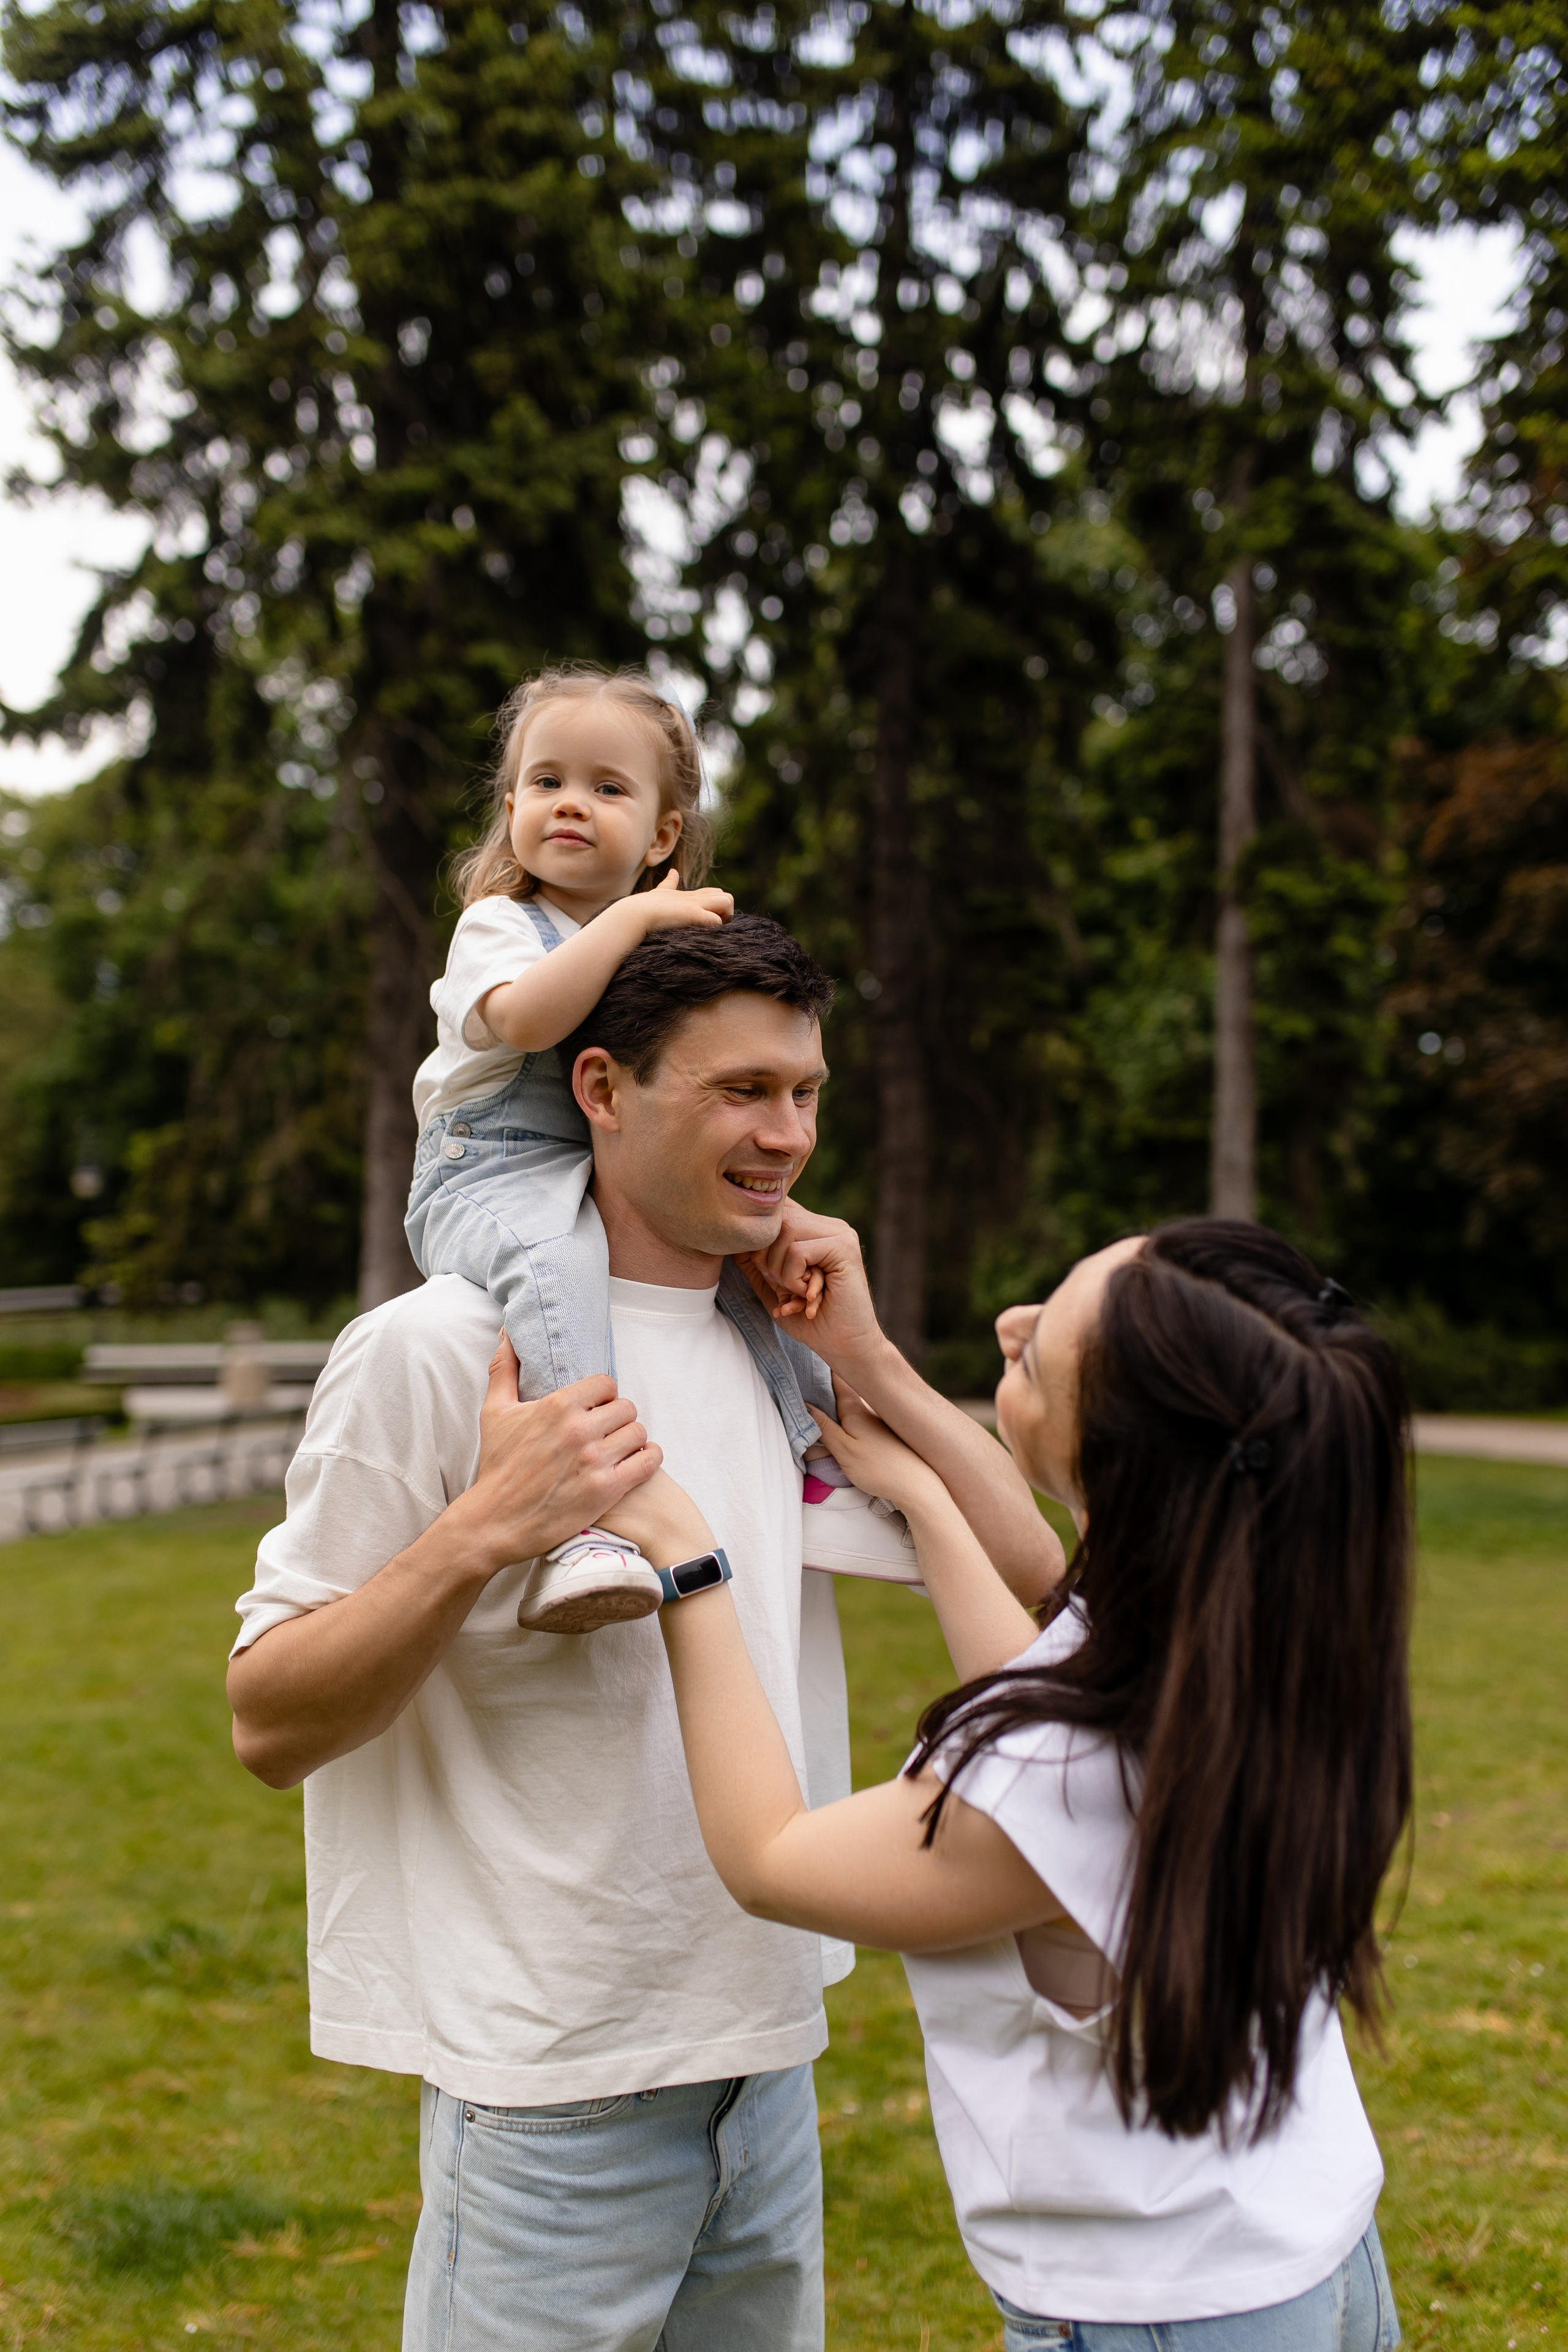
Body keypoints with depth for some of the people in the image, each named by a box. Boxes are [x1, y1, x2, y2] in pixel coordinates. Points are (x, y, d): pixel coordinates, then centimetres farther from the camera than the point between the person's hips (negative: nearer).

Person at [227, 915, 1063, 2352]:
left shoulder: (791, 1355, 7)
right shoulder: (436, 1351, -13)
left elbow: (1032, 1572, 5)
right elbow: (269, 1724, -12)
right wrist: (485, 1530, -26)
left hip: (770, 2051, 6)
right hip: (554, 2078, -6)